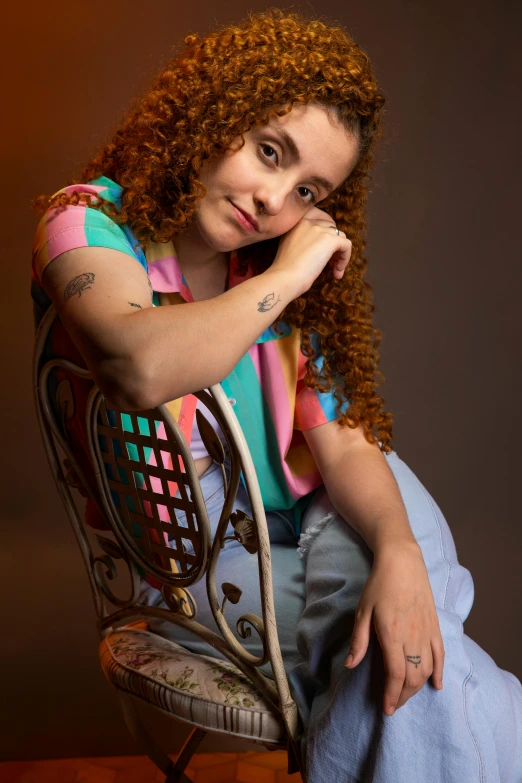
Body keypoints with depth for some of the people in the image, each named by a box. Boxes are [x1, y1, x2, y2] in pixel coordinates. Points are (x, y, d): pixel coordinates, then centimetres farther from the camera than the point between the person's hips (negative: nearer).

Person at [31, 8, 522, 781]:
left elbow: (343, 444, -6)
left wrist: (399, 552, -25)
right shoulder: (90, 222, -13)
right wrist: (282, 280, -22)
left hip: (302, 533, 4)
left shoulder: (285, 282, 2)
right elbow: (144, 366, -36)